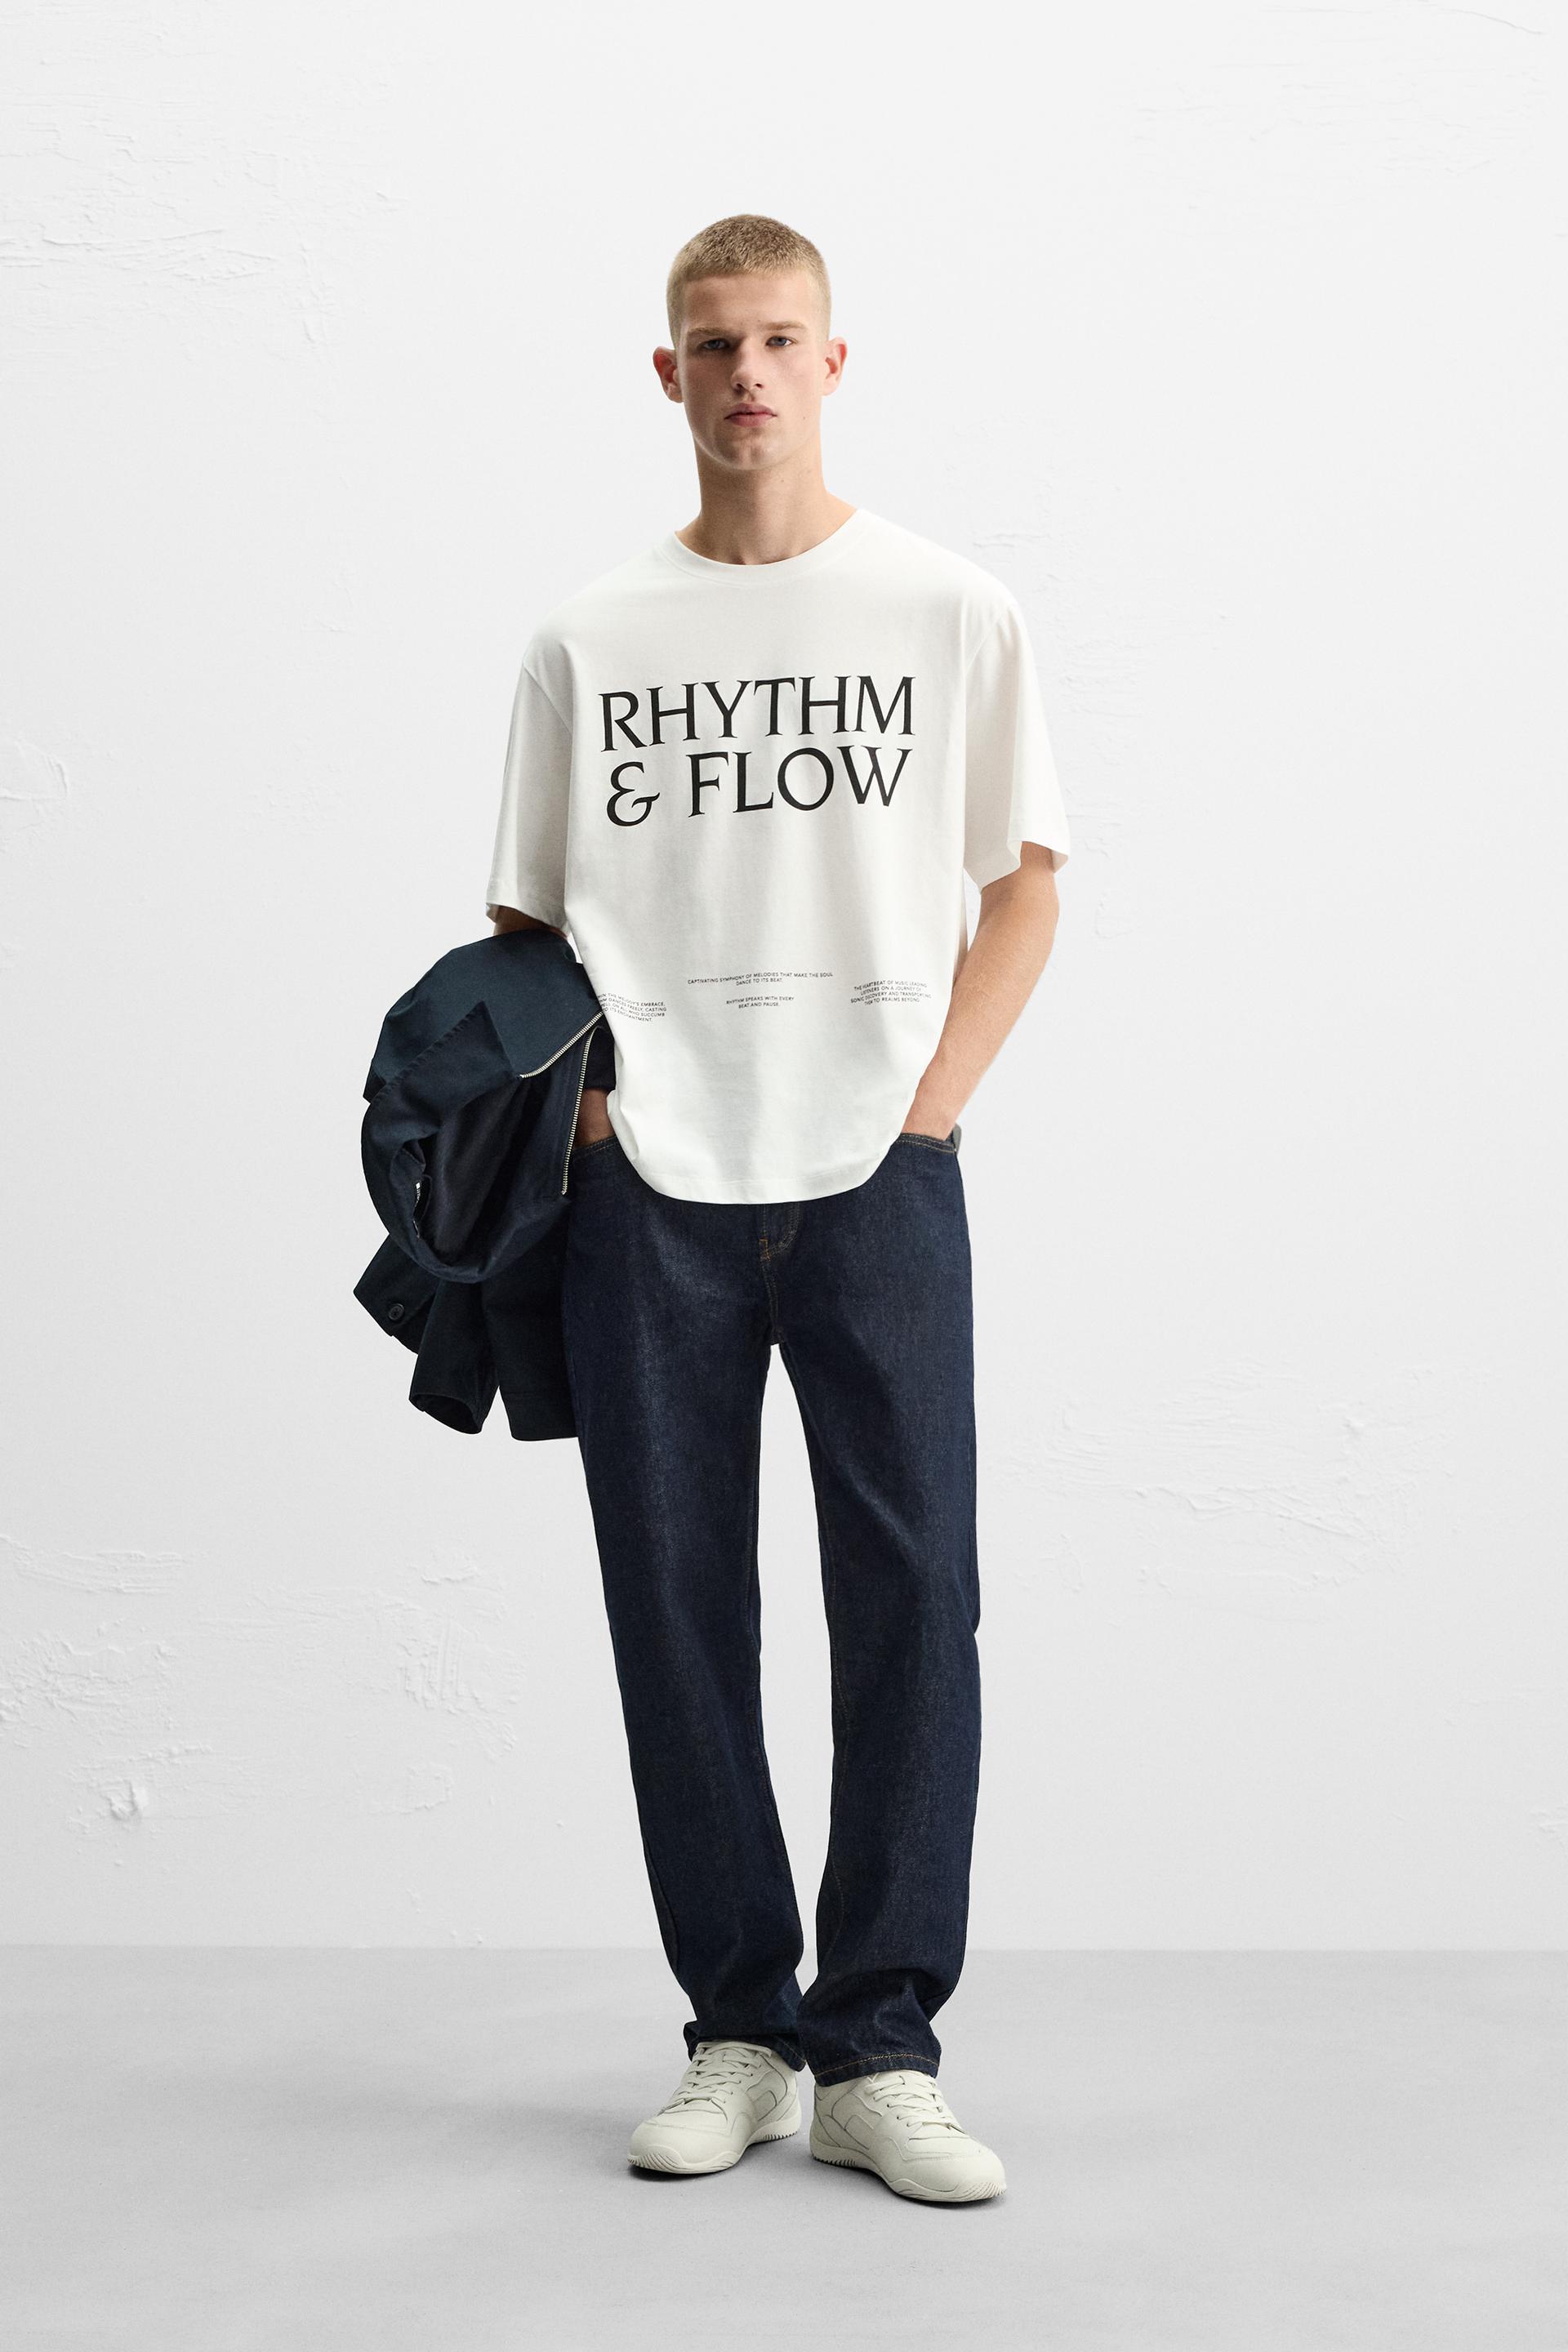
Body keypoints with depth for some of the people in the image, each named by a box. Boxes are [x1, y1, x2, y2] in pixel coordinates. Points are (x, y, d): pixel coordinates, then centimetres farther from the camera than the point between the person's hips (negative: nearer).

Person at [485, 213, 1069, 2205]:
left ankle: (876, 2049, 8)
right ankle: (737, 2030, 18)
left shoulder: (953, 612, 6)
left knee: (912, 1599, -4)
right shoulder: (590, 638, 10)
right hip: (648, 1192, 1)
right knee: (676, 1608, 4)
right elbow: (524, 925, 13)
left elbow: (1026, 887, 8)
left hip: (877, 1181, -1)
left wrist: (926, 1113, -3)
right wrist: (585, 1110, -2)